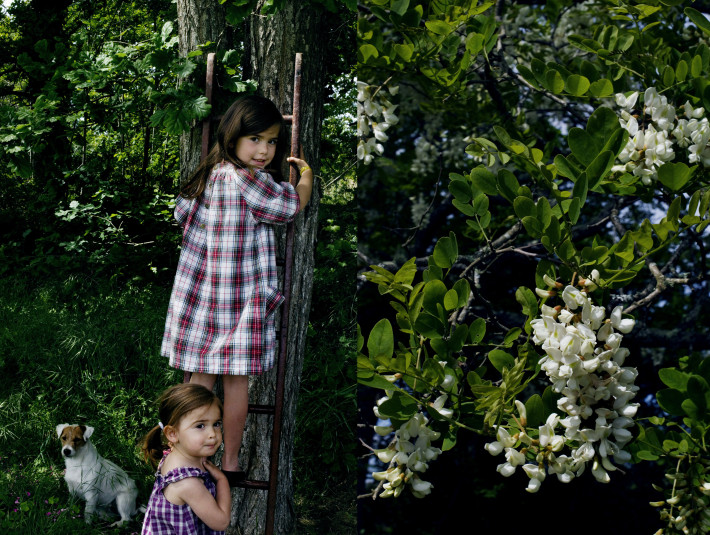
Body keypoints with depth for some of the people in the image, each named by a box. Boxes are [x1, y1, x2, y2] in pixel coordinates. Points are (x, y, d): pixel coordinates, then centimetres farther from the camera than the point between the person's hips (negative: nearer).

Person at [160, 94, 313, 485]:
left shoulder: (208, 173, 2)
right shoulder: (248, 180, -20)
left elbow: (181, 213, 17)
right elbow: (295, 204, -7)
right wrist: (306, 173, 11)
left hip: (199, 294, 7)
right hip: (242, 299, -7)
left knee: (200, 378, 14)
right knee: (237, 380, 6)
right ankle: (230, 462, 16)